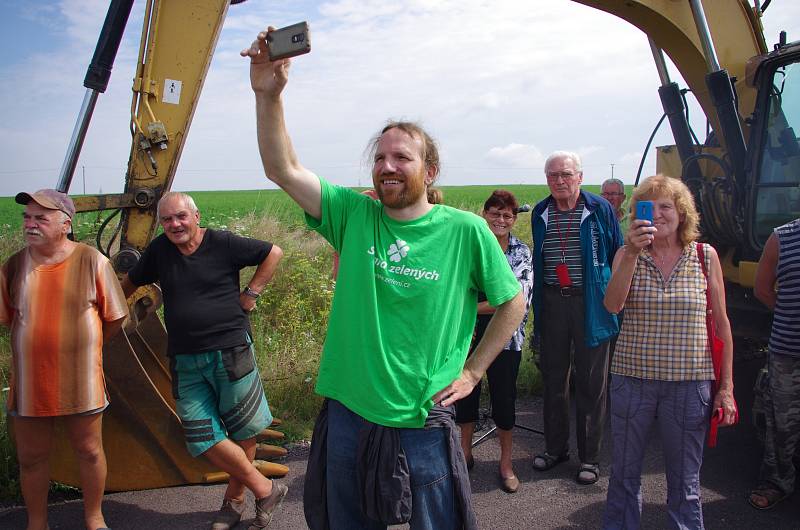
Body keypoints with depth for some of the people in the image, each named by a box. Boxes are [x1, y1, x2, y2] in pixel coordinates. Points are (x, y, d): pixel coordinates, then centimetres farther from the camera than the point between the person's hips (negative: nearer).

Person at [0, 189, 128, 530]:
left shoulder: (91, 261, -9)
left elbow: (114, 316, -2)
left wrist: (83, 345, 3)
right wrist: (38, 341, -6)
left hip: (80, 379, -2)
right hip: (29, 381, 2)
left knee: (89, 451, 11)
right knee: (31, 457, 14)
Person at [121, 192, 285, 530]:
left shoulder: (223, 244, -6)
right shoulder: (159, 250, 7)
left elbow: (273, 253, 1)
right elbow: (130, 283, 22)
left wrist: (251, 292, -3)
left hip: (230, 352, -3)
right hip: (185, 361, 4)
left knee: (243, 433, 7)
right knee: (204, 440, -1)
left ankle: (234, 500, 30)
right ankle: (265, 490, 16)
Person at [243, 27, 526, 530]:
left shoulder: (466, 231, -8)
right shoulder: (354, 214, -2)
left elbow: (513, 302, 3)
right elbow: (283, 169, -11)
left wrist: (473, 371, 2)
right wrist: (268, 94, -24)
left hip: (424, 425, -2)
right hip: (348, 415, 3)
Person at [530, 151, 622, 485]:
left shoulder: (600, 210, -3)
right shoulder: (540, 214, 8)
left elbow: (617, 258, 1)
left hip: (590, 304, -3)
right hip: (552, 304, 4)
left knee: (591, 383, 6)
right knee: (553, 379, 13)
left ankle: (590, 457, 20)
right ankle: (555, 448, 30)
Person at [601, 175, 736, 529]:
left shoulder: (705, 256, 1)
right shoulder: (627, 254, 1)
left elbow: (721, 323, 4)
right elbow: (613, 305, -15)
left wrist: (726, 387, 3)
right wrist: (632, 253, -25)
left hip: (689, 382, 0)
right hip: (632, 379, 1)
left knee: (684, 481, 12)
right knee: (624, 472, 14)